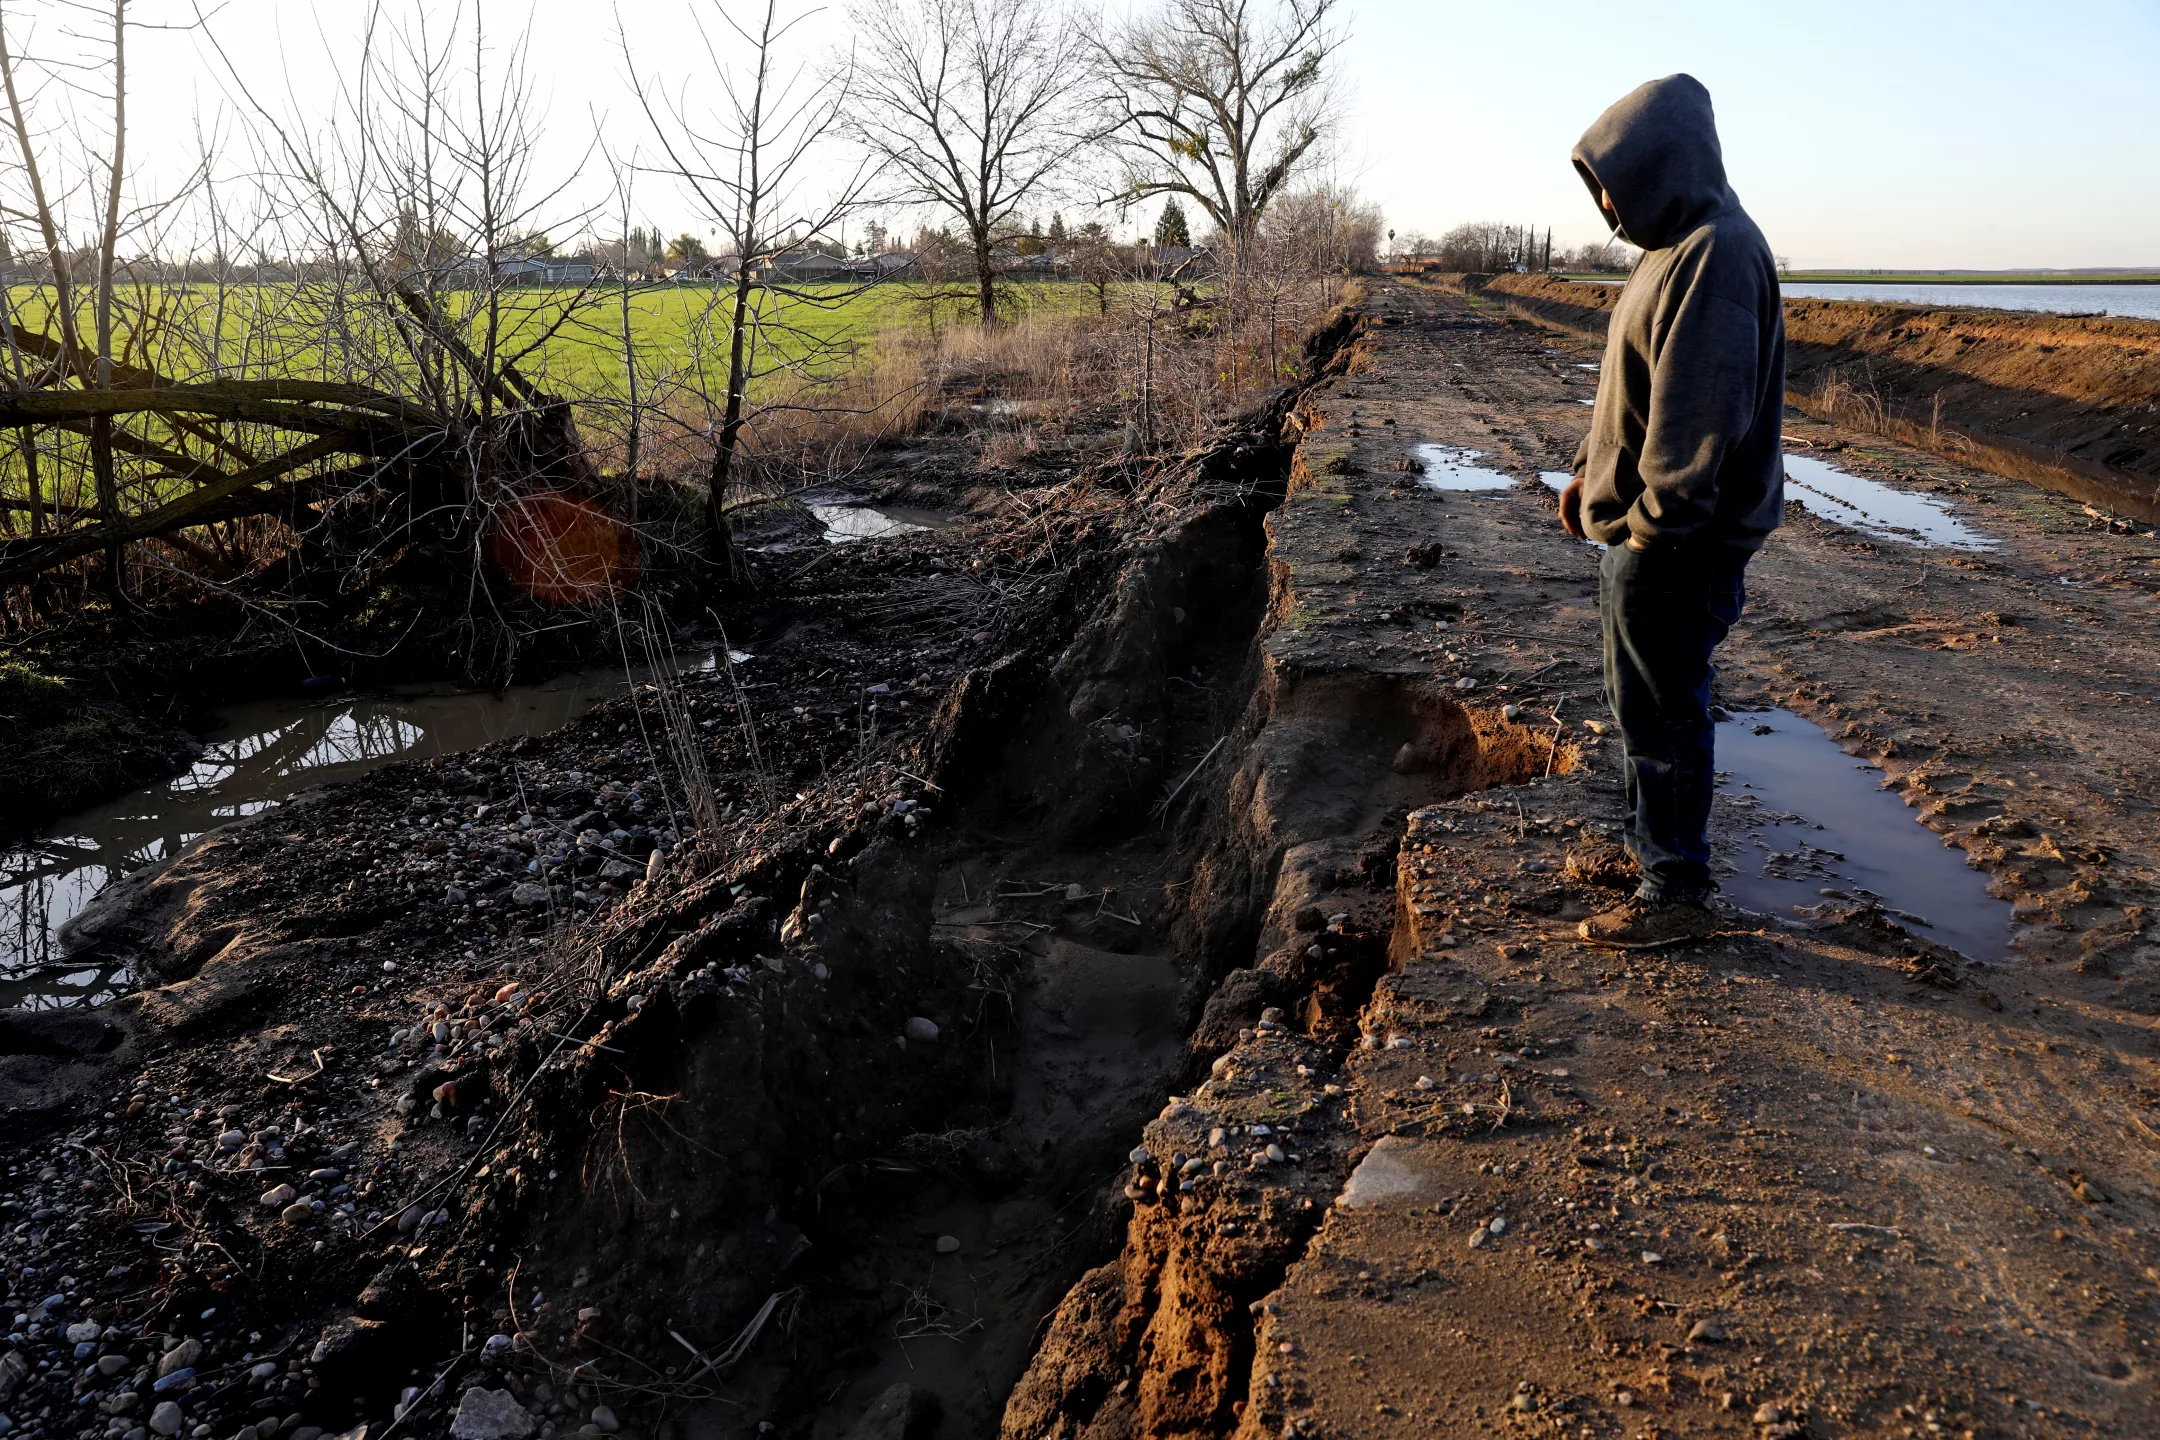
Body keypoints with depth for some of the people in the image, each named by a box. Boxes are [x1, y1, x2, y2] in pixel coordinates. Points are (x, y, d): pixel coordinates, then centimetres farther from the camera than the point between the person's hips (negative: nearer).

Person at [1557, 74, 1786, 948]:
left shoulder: (1716, 253, -18)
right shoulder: (1677, 245, 14)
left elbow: (1701, 410, -25)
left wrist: (1655, 527, -24)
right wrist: (1588, 472, 18)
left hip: (1676, 545, -10)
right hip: (1645, 527, 10)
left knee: (1661, 713, -1)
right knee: (1639, 702, 20)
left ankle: (1677, 894, 11)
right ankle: (1649, 842, 37)